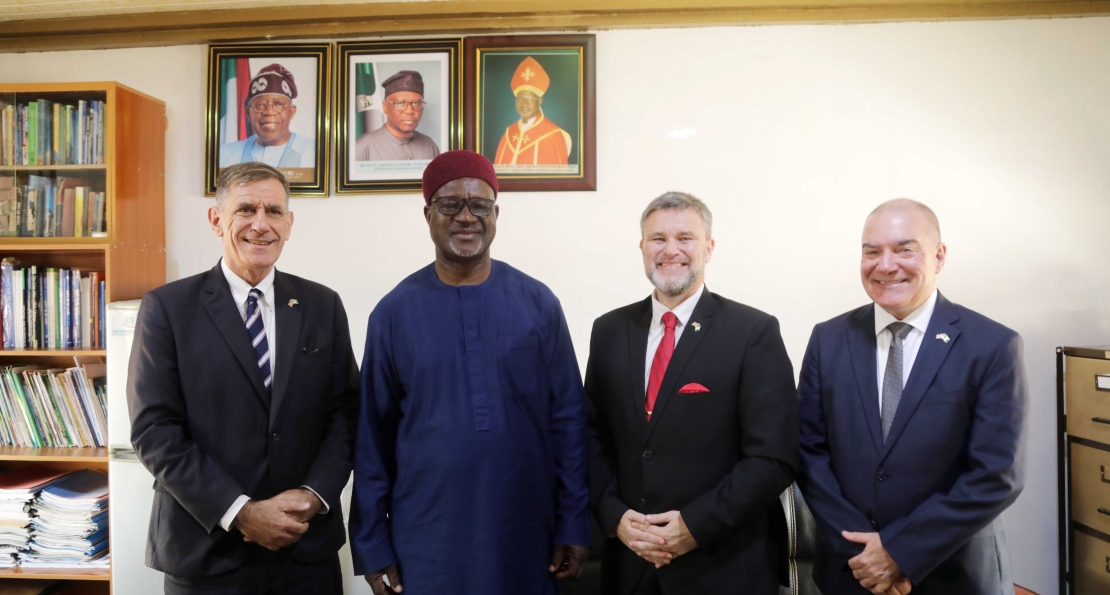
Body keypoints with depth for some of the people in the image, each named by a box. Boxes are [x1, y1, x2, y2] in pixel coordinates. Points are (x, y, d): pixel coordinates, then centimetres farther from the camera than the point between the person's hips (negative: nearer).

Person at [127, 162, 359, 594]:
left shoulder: (323, 306, 2)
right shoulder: (168, 308, -4)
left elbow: (344, 413, 2)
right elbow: (154, 430, -9)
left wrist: (314, 494, -12)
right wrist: (240, 513, -15)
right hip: (206, 551, -2)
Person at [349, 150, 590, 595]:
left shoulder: (538, 303, -3)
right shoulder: (394, 312, -4)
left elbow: (568, 419, -1)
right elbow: (373, 435, 0)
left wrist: (574, 524, -2)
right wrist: (371, 544, 1)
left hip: (525, 538, 1)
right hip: (425, 542, 0)